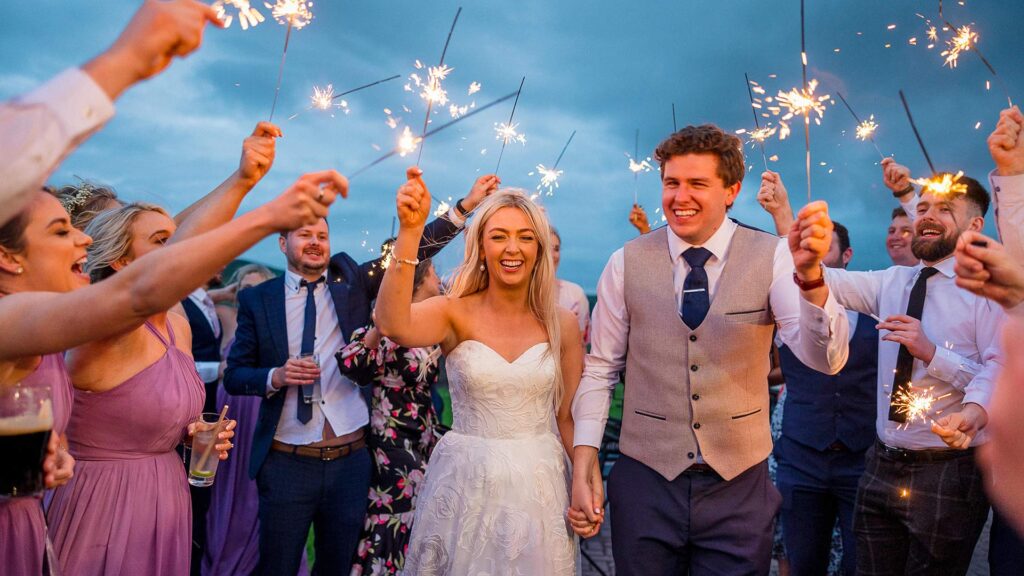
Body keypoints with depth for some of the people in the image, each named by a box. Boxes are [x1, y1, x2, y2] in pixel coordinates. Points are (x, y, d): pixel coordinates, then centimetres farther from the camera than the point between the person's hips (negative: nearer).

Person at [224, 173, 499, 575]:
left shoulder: (350, 280, 5)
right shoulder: (258, 300, 3)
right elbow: (234, 375, 4)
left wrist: (466, 205, -11)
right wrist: (275, 377, -16)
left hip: (352, 461, 1)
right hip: (286, 464, -1)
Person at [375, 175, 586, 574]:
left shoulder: (562, 323, -1)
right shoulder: (455, 314, -7)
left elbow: (569, 416, 5)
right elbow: (392, 325, -28)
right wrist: (410, 231, -36)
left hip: (539, 485, 1)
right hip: (465, 484, -1)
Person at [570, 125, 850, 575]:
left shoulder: (771, 258, -7)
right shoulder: (627, 263, -4)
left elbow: (825, 359, -19)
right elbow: (600, 368, 1)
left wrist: (809, 274, -36)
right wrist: (583, 462, -5)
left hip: (739, 487, 0)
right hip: (644, 481, 1)